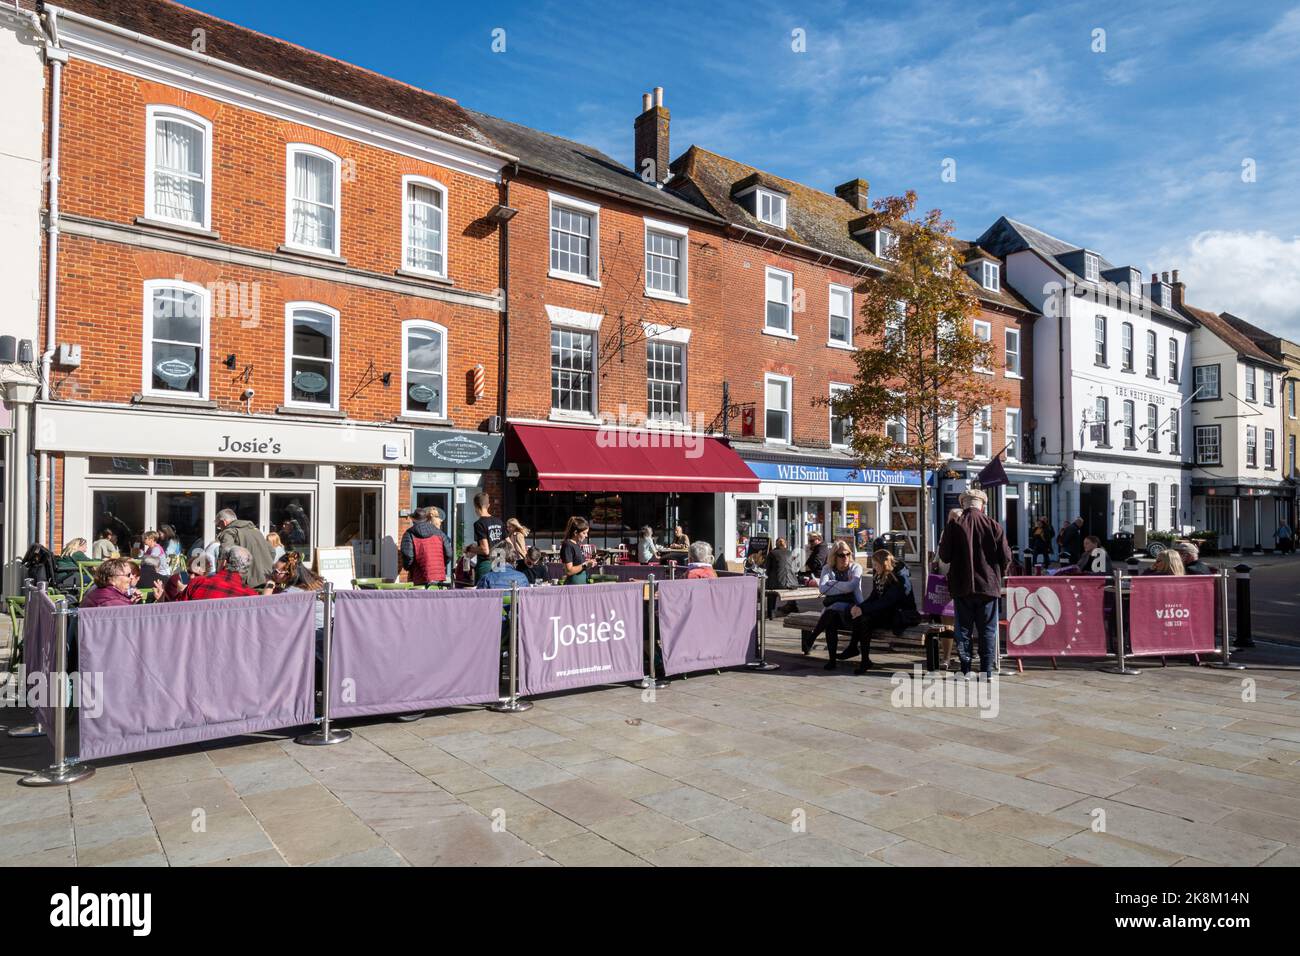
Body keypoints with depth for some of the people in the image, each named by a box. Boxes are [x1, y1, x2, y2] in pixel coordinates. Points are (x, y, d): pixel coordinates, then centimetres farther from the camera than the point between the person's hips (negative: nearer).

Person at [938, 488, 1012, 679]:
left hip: (962, 586, 0)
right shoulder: (994, 526, -5)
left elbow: (944, 556, -5)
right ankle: (986, 671, 10)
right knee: (987, 630, 9)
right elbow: (1006, 557, -3)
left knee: (963, 628, 8)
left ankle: (965, 670, 9)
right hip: (988, 585, 1)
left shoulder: (954, 526, -8)